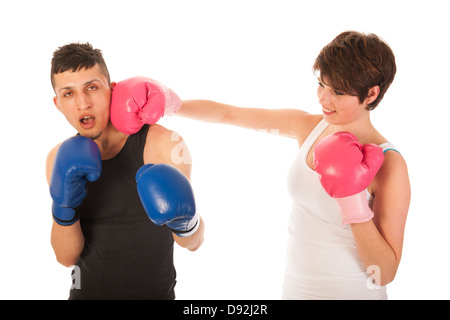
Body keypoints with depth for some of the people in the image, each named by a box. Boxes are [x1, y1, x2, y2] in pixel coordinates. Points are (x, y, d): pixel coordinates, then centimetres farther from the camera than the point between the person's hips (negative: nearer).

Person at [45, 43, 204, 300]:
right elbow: (67, 257, -10)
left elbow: (194, 241, -18)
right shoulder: (62, 160, -8)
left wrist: (184, 221, -39)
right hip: (86, 290, 3)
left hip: (155, 292, -3)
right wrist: (63, 209, -28)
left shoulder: (164, 143, -21)